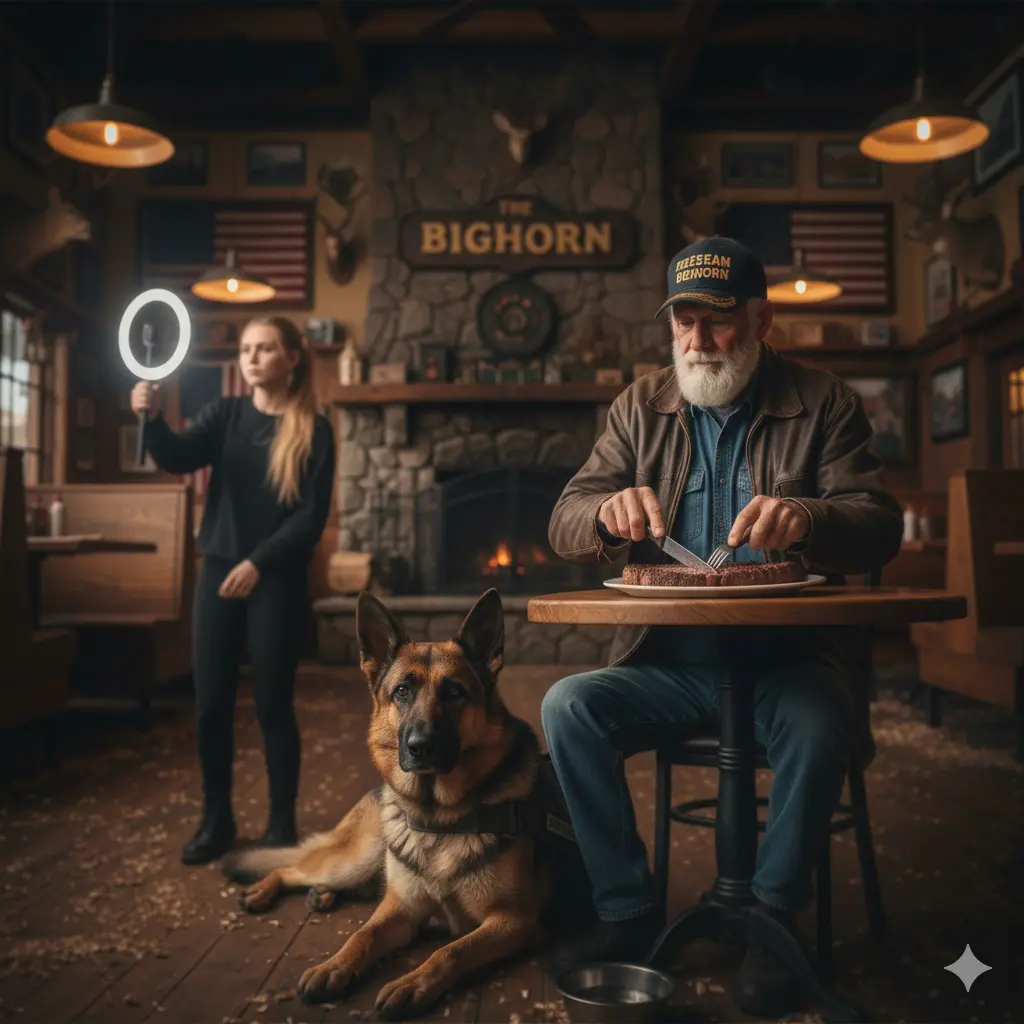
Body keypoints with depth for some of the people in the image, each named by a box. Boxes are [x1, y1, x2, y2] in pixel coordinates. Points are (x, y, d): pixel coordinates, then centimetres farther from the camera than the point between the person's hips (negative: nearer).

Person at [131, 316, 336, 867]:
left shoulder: (313, 431, -3)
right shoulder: (224, 414, 7)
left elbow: (312, 516, -9)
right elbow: (177, 458, -9)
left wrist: (258, 562, -17)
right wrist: (152, 418, -28)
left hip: (278, 580, -3)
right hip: (217, 570, 3)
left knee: (272, 705, 2)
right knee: (211, 704, 7)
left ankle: (282, 826, 17)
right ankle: (216, 819, 23)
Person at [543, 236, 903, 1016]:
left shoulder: (825, 404, 3)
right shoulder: (640, 408, 8)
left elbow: (881, 527, -5)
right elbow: (564, 525, 3)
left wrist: (808, 518, -29)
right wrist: (609, 512, -22)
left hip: (787, 658, -2)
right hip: (669, 663, 3)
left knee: (821, 725, -32)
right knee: (567, 705, -21)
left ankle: (772, 916, -6)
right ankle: (629, 910, -4)